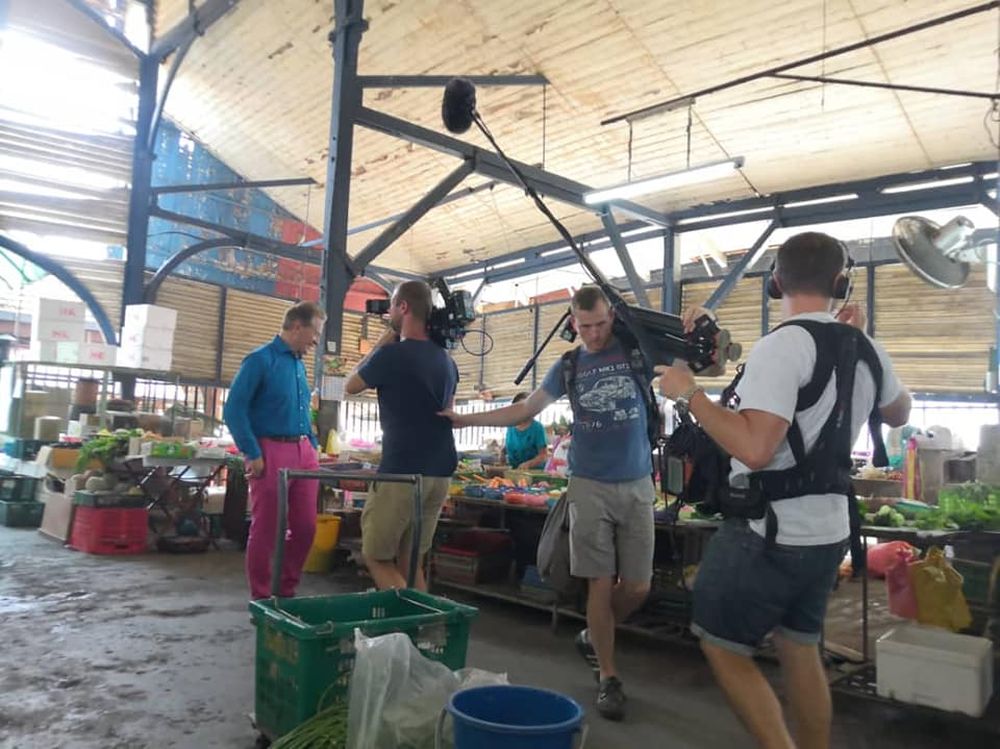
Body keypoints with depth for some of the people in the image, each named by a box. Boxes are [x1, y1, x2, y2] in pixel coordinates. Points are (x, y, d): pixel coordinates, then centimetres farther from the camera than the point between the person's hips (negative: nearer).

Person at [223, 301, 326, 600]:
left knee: (305, 527, 9)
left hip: (303, 452, 7)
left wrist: (312, 446, 15)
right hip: (272, 451, -7)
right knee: (265, 530, 2)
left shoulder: (299, 363, 15)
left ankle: (287, 591, 24)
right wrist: (253, 455, -15)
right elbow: (233, 411, -13)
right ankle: (261, 598, 16)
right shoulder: (260, 359, -8)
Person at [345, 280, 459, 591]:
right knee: (410, 560, 14)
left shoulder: (392, 353, -11)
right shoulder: (447, 361, 10)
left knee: (376, 556, 6)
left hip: (402, 472, -7)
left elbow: (350, 387, 6)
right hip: (440, 473, 7)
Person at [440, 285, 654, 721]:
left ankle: (594, 638, 32)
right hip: (590, 486, 0)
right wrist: (465, 419, 3)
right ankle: (607, 677, 14)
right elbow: (524, 411, 7)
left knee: (637, 587, 4)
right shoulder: (569, 366, 5)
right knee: (601, 583, -1)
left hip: (636, 485, 1)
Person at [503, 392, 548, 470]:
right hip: (514, 470, 4)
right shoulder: (511, 426, 8)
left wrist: (528, 464, -24)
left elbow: (543, 455, -9)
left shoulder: (537, 427, -6)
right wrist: (502, 451, 4)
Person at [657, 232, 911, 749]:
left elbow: (754, 449, -30)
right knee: (800, 650, 22)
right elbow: (900, 413, 25)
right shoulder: (867, 351, 4)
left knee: (723, 648, 8)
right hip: (827, 532, 8)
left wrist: (688, 393, -19)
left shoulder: (782, 346, -19)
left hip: (768, 533, -8)